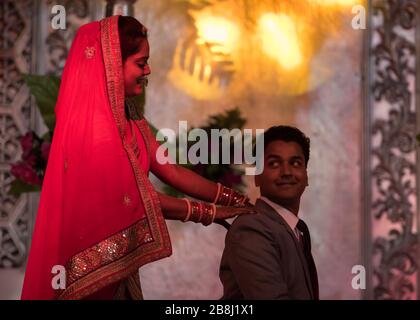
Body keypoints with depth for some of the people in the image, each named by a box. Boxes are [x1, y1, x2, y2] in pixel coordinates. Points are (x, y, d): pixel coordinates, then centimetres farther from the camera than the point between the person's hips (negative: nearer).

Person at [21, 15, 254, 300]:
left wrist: (239, 201, 0)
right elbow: (134, 199, -20)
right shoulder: (93, 124, -21)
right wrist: (210, 213, -13)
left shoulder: (128, 120, 7)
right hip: (93, 260, -8)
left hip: (116, 258, 8)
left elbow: (172, 171, 5)